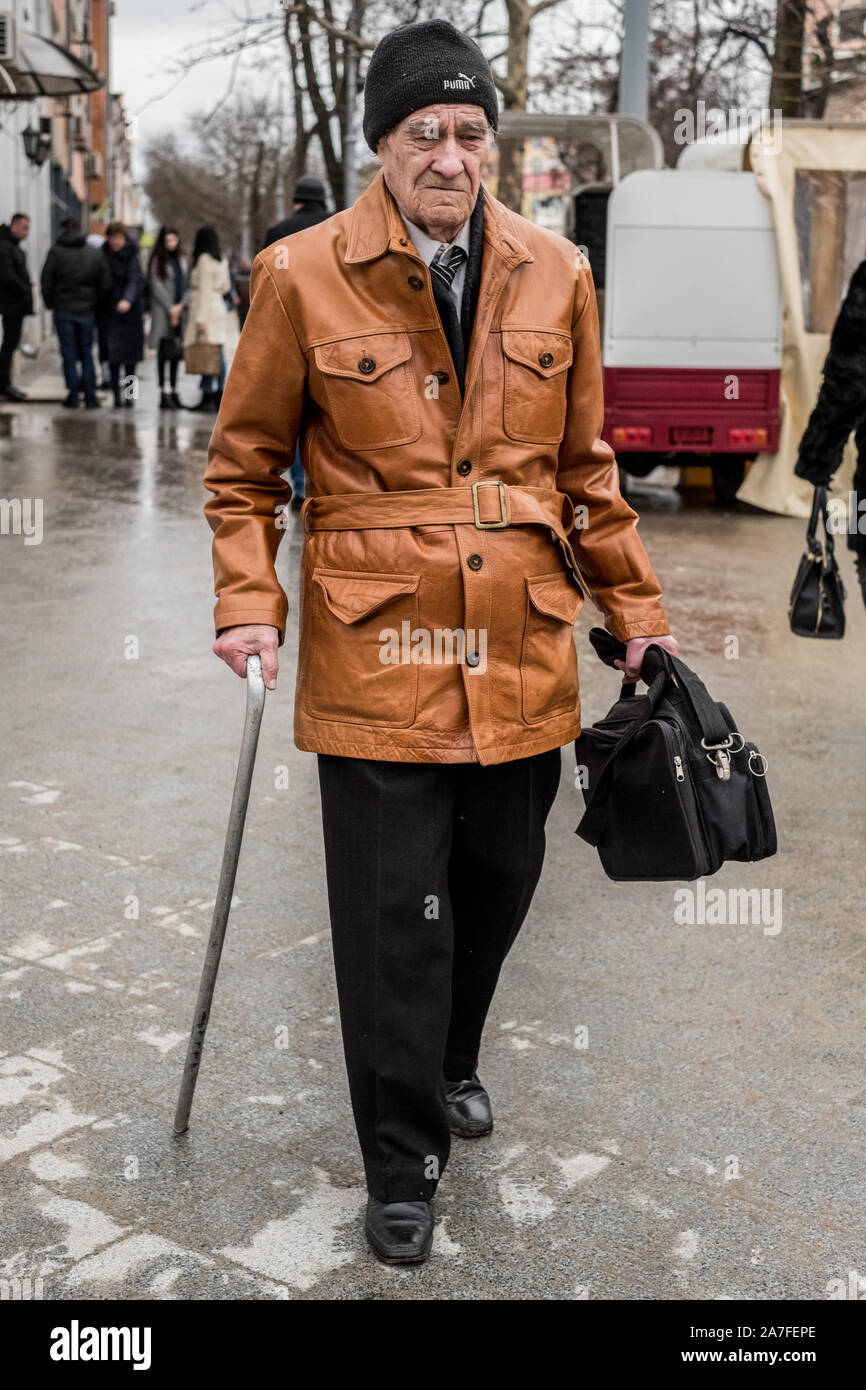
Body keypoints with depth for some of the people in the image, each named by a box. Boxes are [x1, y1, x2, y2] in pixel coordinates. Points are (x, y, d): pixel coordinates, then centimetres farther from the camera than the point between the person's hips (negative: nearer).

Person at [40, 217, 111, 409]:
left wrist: (50, 303, 8)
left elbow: (46, 281, -4)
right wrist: (97, 305, 12)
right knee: (87, 354, 9)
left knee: (69, 355, 4)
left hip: (63, 309, -2)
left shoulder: (56, 252, -4)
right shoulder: (96, 253, 4)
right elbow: (106, 284, 3)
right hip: (87, 311, 2)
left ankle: (73, 396, 2)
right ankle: (90, 397, 4)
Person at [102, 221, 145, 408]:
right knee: (113, 353, -8)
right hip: (110, 311, 1)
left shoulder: (131, 256, -2)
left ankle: (129, 393, 11)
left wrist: (128, 300, -34)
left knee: (130, 354, 1)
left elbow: (135, 281, -16)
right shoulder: (103, 255, 5)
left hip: (130, 310, -1)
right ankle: (116, 394, -5)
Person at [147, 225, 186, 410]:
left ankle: (173, 392, 14)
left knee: (176, 353, 7)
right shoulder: (157, 260, -4)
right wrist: (170, 308, -10)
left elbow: (185, 283, 14)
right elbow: (156, 286, -8)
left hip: (179, 312, 6)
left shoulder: (180, 259, 15)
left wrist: (181, 305, -1)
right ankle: (163, 395, -4)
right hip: (162, 312, -6)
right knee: (164, 353, -5)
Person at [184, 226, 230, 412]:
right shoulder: (222, 260, 12)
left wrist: (200, 318, -16)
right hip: (218, 307, 9)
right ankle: (220, 396, 9)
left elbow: (204, 290, -15)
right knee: (218, 353, 7)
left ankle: (208, 396, -11)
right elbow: (226, 286, 20)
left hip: (206, 308, -8)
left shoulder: (204, 259, -11)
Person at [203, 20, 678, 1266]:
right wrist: (249, 601, -7)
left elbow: (585, 465, 13)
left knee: (498, 884, 17)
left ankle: (453, 1060, 46)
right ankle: (403, 1163, 21)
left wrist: (634, 610, 12)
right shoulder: (303, 275, -4)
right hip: (375, 653, -3)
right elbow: (245, 462, 4)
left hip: (523, 652, 4)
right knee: (392, 917, 2)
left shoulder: (554, 274, 5)